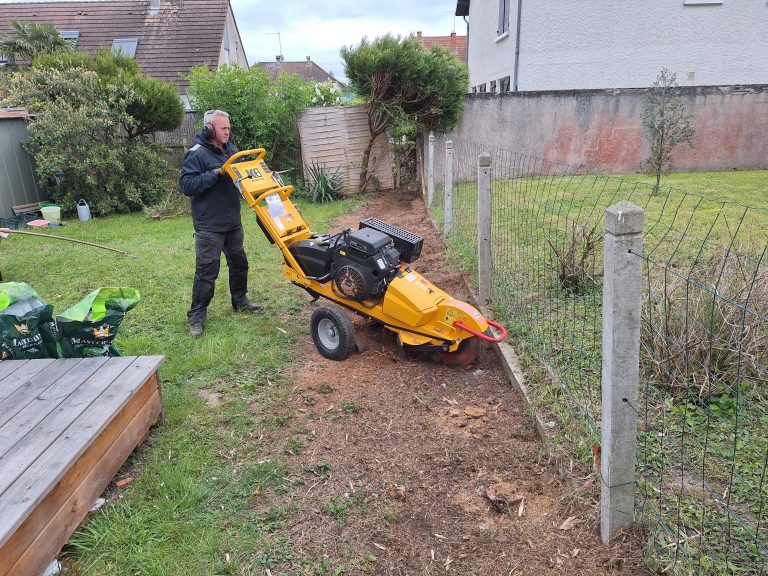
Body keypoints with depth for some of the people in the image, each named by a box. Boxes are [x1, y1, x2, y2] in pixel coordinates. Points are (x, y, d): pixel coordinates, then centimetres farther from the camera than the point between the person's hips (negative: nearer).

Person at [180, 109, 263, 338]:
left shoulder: (230, 149, 10)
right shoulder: (197, 154, -13)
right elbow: (186, 184, -19)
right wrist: (215, 174, -26)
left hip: (233, 221, 8)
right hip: (209, 224, -8)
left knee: (239, 262, 18)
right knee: (207, 270, -4)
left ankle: (240, 300, 37)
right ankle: (197, 316, 8)